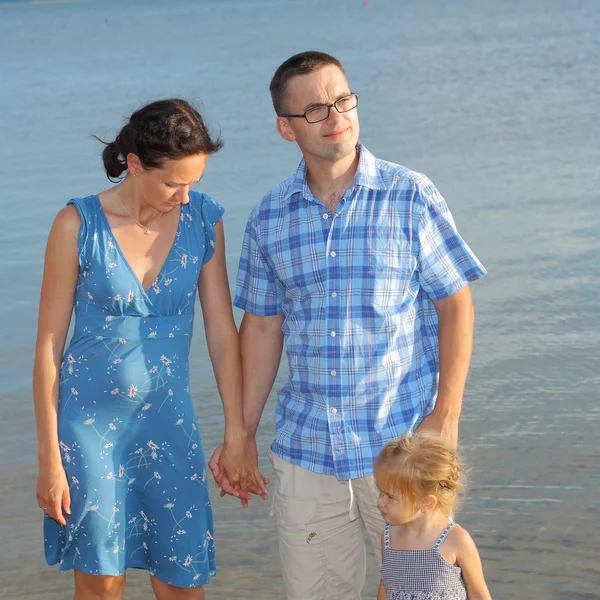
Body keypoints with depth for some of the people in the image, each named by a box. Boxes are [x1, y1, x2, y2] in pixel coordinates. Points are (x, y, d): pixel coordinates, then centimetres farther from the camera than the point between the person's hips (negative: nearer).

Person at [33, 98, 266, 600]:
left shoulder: (204, 219, -2)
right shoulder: (79, 224, -10)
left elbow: (222, 331, 1)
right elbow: (49, 343, -7)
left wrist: (237, 434, -1)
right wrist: (49, 456, -8)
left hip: (168, 421, 2)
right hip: (89, 422, -2)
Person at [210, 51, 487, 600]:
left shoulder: (411, 196, -4)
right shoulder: (270, 218, 4)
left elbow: (455, 305, -3)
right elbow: (262, 328, 11)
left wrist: (446, 415, -10)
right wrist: (242, 434, 9)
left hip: (402, 439, -3)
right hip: (305, 447, 3)